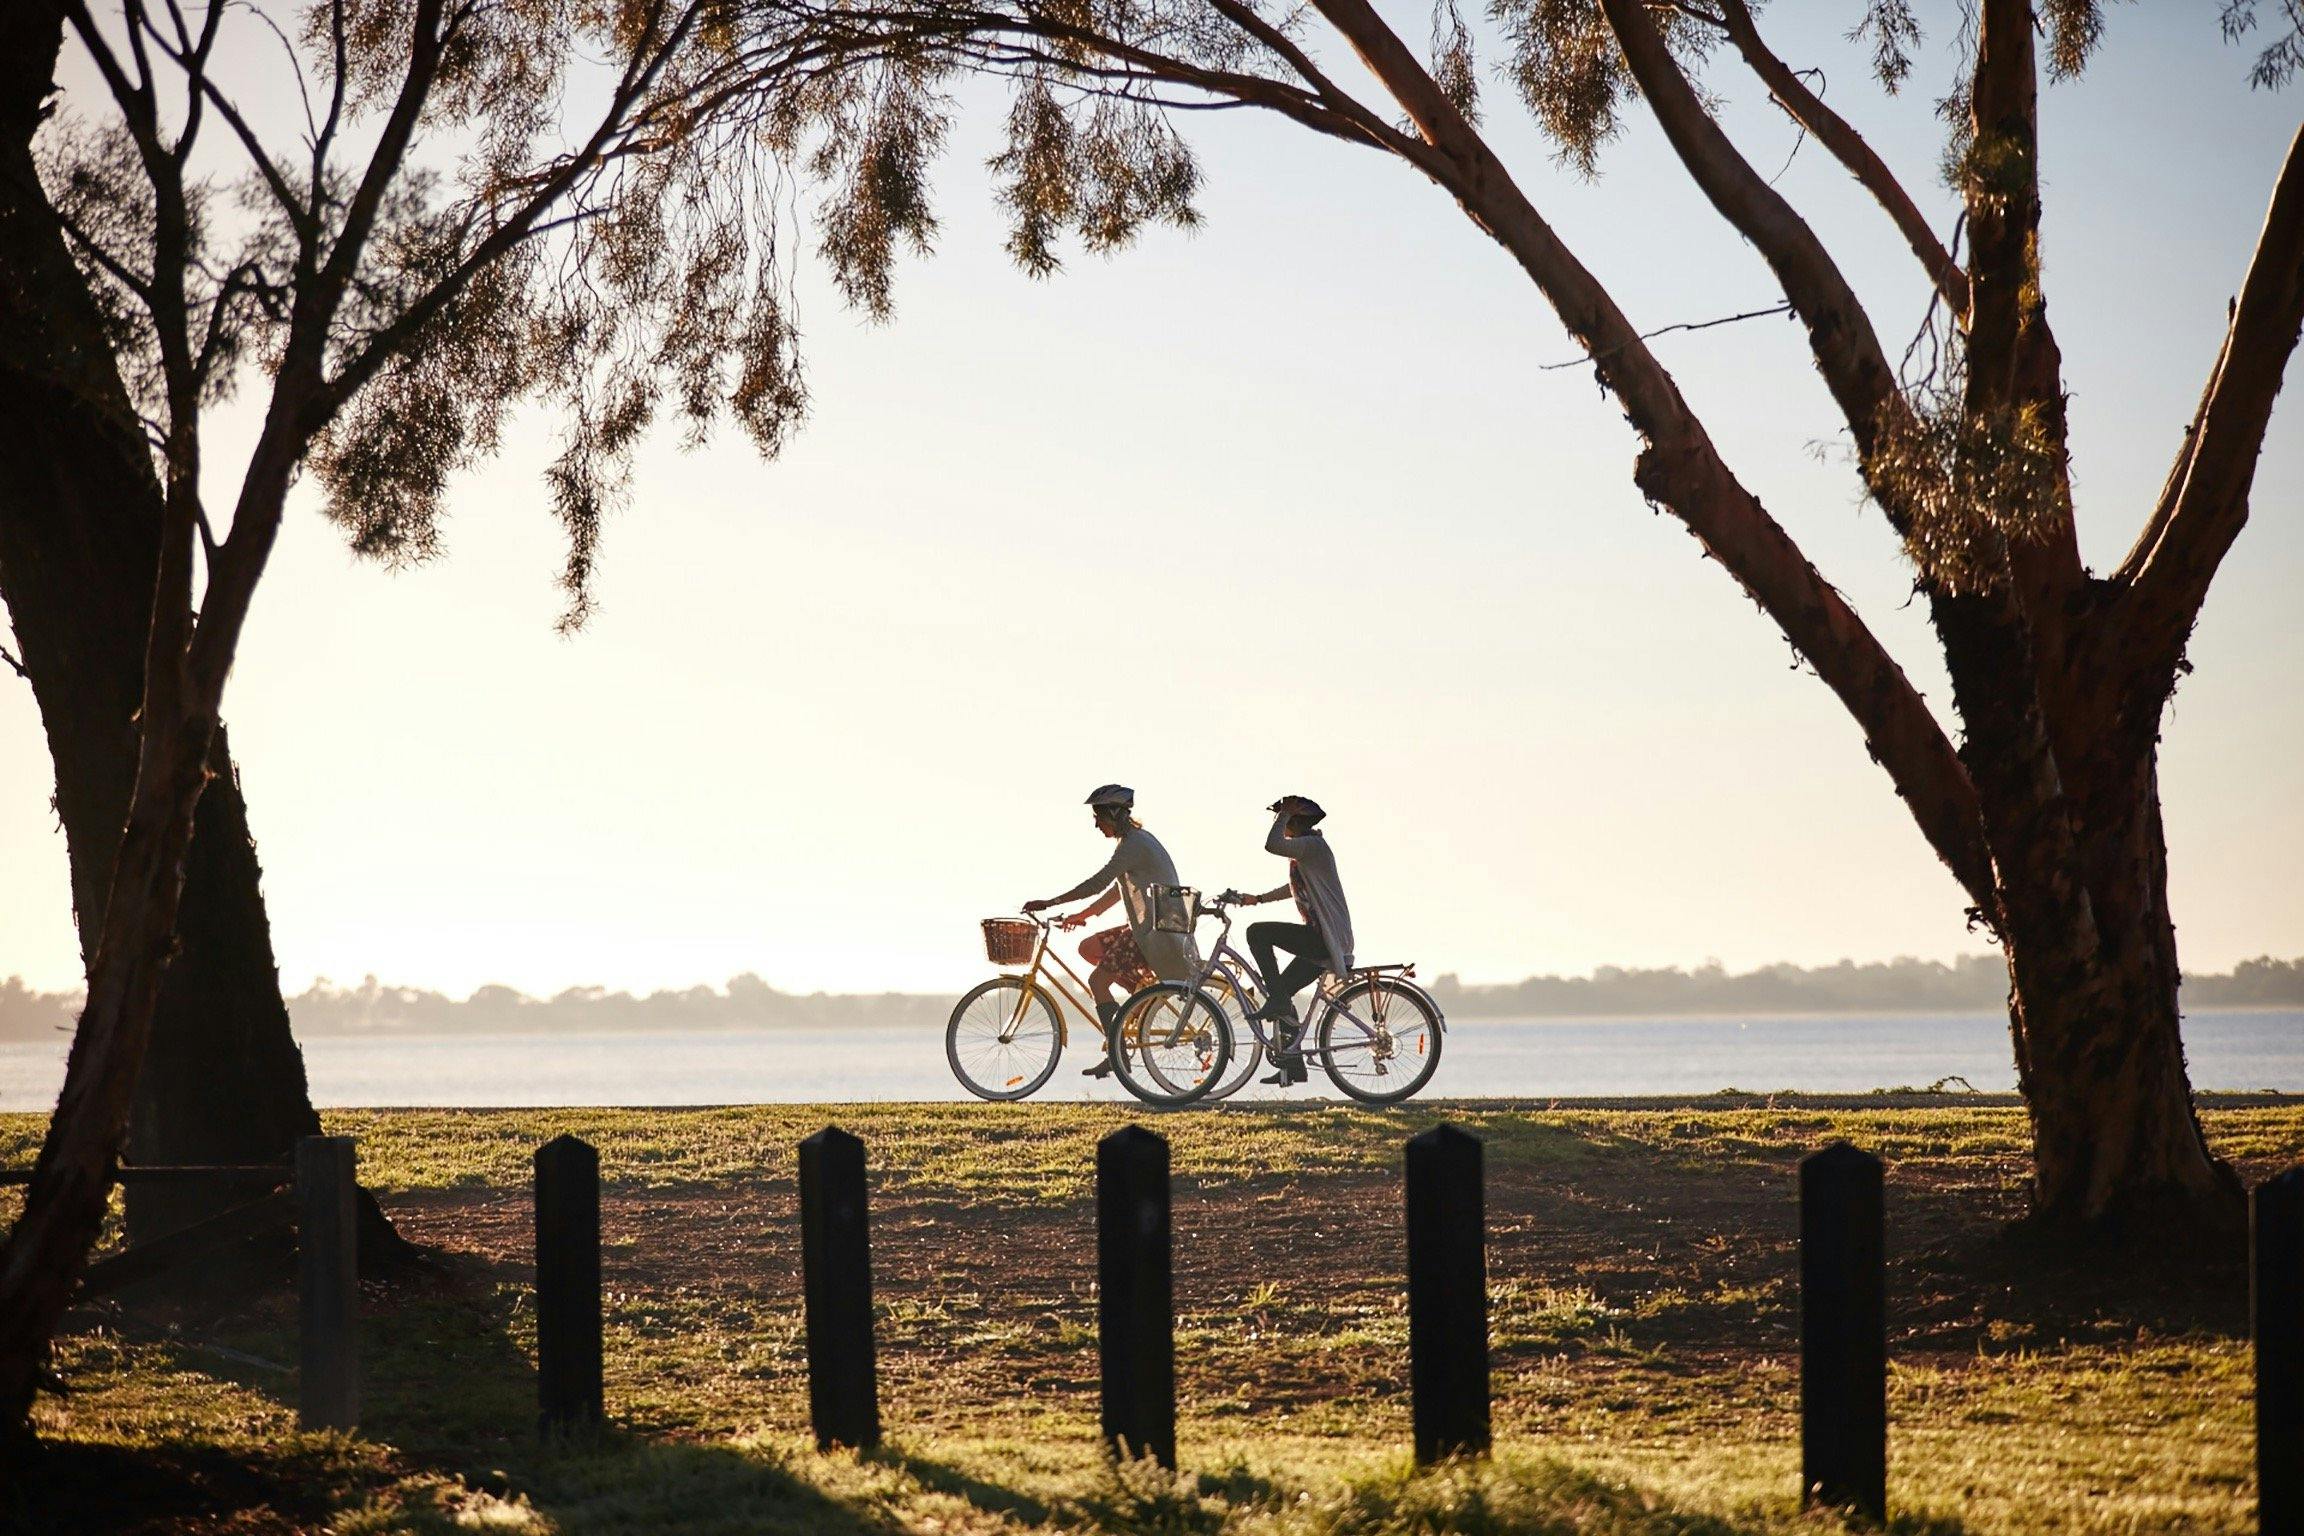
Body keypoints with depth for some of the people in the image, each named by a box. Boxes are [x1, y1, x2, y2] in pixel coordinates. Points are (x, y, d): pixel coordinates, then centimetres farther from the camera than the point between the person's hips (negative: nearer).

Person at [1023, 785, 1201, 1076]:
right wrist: (1081, 915, 19)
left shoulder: (1133, 845, -16)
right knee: (1088, 948, 11)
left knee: (1098, 979, -11)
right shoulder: (1136, 841, 16)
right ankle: (1145, 988, 7)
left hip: (1156, 932, -10)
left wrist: (1050, 904, -22)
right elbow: (1118, 889, 22)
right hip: (1145, 925, 10)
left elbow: (1098, 883, -23)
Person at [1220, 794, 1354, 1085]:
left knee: (1258, 932, -17)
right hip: (1320, 941, 10)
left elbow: (1273, 845, -29)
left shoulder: (1312, 846, -13)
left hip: (1326, 938, -10)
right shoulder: (1305, 848, 20)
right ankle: (1292, 1066, 15)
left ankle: (1277, 999, -13)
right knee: (1282, 994, 12)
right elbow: (1296, 887, 37)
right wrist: (1257, 899, 34)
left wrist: (1284, 814, -14)